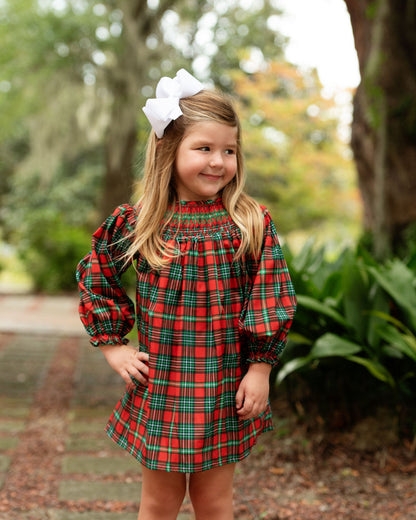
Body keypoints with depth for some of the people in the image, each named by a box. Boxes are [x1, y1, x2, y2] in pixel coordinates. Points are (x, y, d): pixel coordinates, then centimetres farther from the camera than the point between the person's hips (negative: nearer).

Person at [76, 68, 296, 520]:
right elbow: (94, 277, 8)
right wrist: (112, 343, 3)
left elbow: (272, 298, -3)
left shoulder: (253, 224, -7)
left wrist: (261, 366, -5)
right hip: (159, 387, 1)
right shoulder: (136, 223, -5)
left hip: (226, 390, 0)